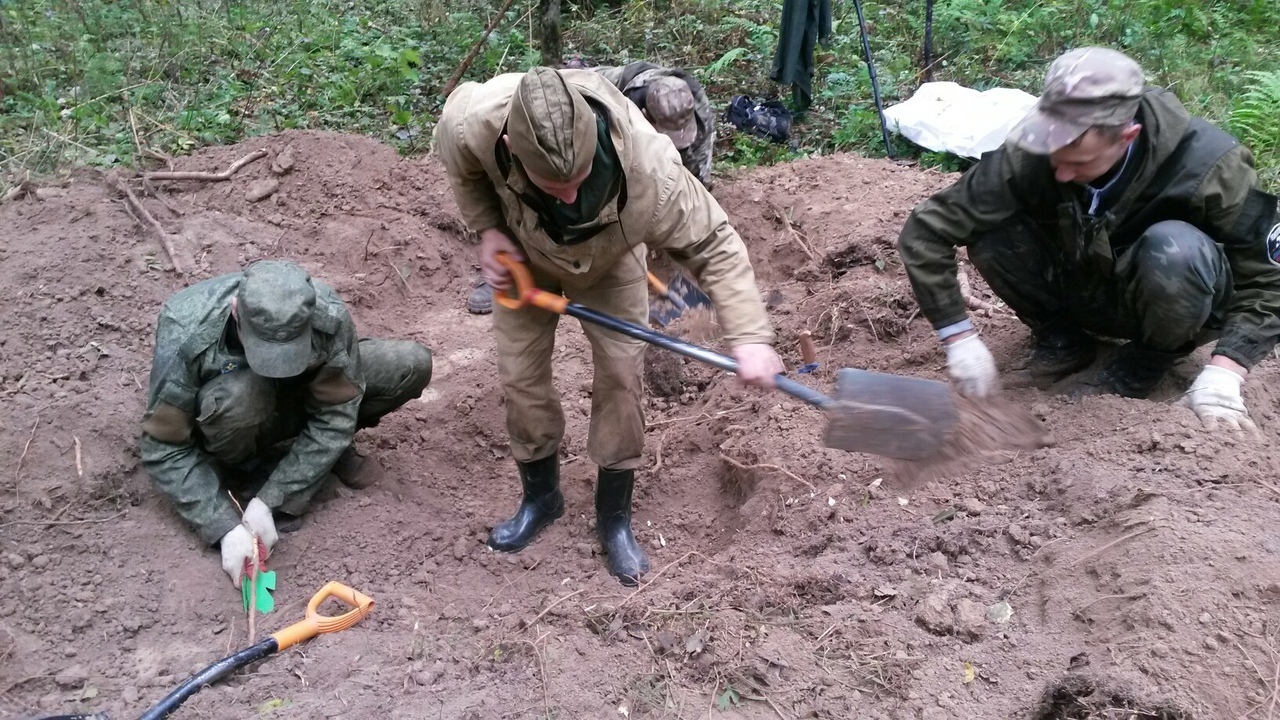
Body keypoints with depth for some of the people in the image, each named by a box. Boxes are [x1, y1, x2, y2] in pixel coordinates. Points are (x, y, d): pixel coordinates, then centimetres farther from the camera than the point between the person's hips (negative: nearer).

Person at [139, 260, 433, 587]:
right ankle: (233, 473, -6)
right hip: (223, 410, -2)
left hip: (292, 397, 2)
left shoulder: (329, 316, -32)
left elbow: (335, 414, -24)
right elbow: (164, 450, -27)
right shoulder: (186, 335, -35)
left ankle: (330, 450, 5)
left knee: (412, 364, -18)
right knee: (238, 398, -40)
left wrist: (270, 501, -30)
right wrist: (225, 527, -34)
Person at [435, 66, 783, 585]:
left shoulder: (648, 166, -46)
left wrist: (749, 337, -37)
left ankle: (614, 517, 15)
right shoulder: (470, 124, -41)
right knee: (520, 375, 2)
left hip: (607, 261, -1)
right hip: (523, 255, 2)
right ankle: (540, 497, 28)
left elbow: (713, 244, -32)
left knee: (622, 375, -6)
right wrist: (488, 230, -25)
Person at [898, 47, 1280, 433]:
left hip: (1173, 307, -2)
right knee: (989, 231, -25)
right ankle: (1061, 339, 0)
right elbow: (925, 232, -22)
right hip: (1082, 294, 2)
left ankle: (1145, 364, -7)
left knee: (1173, 248, -36)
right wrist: (961, 339, -25)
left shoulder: (1207, 164, -29)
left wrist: (1222, 376, -33)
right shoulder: (1029, 155, -27)